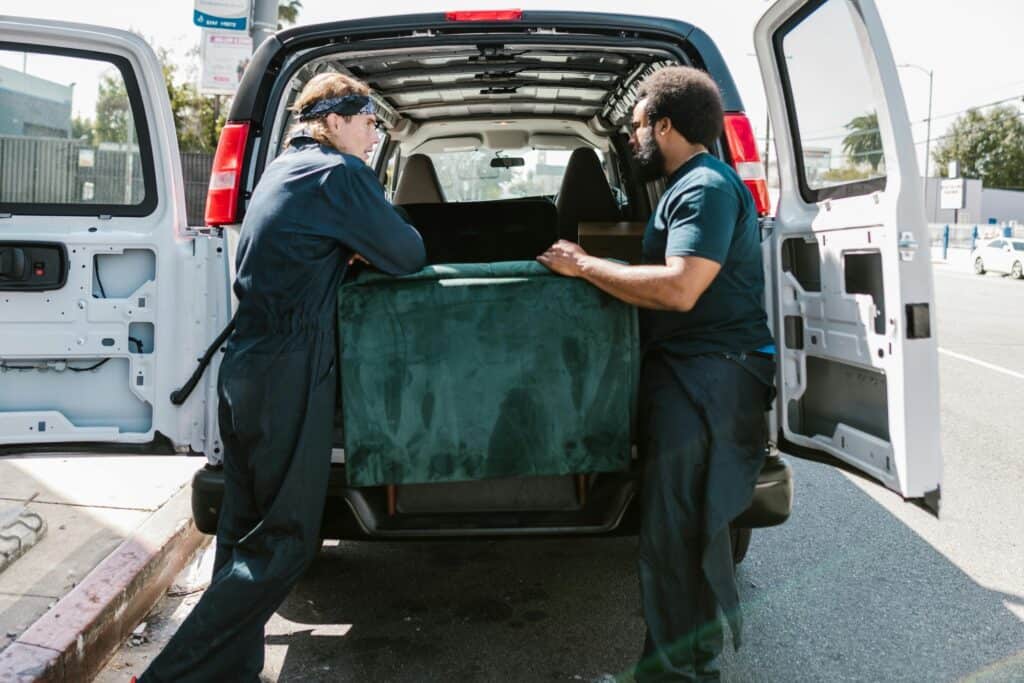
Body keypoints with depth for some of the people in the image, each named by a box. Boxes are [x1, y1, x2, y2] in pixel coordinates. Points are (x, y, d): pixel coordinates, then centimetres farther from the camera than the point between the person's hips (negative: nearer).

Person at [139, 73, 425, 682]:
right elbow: (408, 255, -5)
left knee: (246, 531, 15)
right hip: (289, 374, -9)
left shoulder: (283, 169, 18)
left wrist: (349, 251, 9)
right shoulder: (341, 173, -9)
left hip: (247, 367, 9)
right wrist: (370, 248, 16)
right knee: (286, 543, -1)